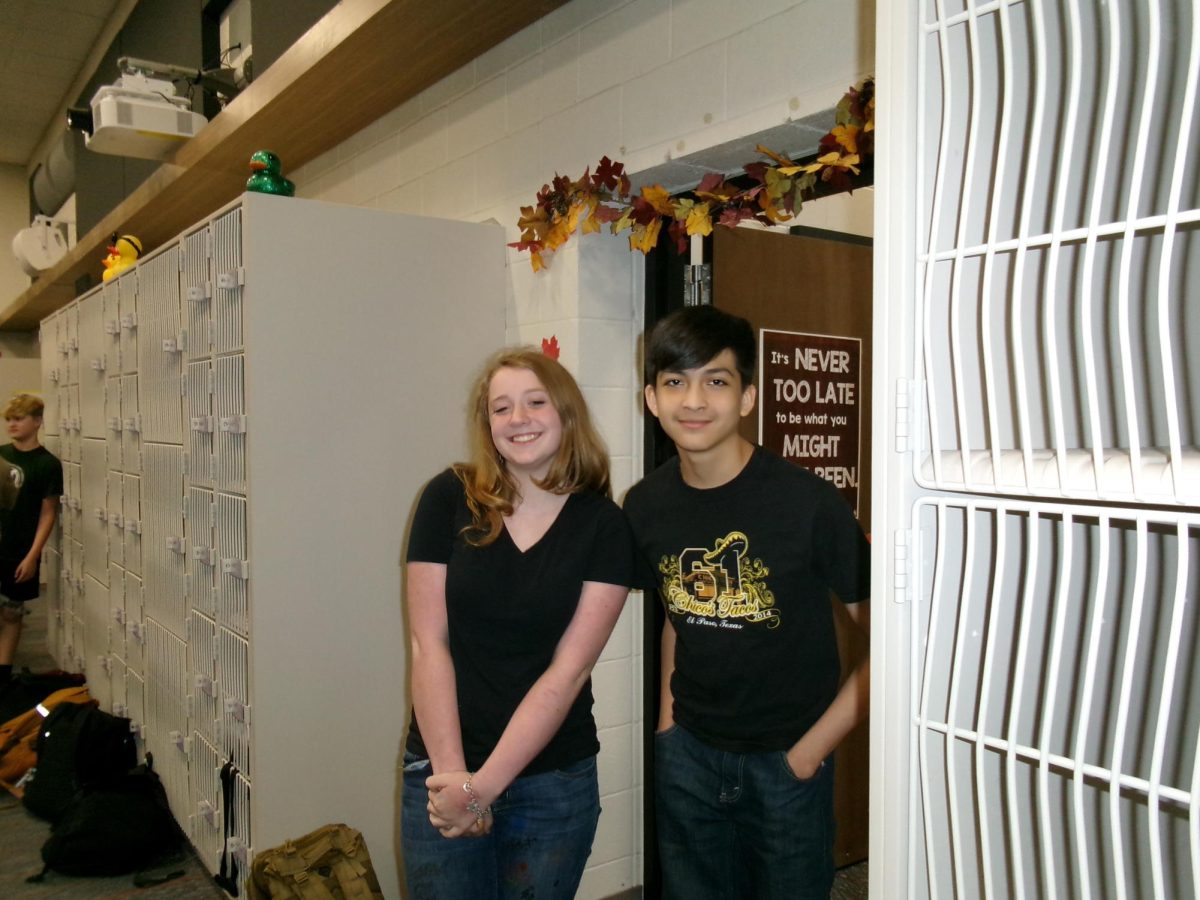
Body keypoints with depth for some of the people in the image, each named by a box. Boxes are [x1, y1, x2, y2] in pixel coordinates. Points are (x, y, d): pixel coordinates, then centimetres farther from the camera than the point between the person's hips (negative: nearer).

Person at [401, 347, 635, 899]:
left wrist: (484, 785, -15)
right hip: (442, 771, 0)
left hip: (556, 782, 0)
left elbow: (567, 671, -11)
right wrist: (453, 773, -11)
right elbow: (429, 645, -7)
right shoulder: (448, 499, -6)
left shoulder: (604, 526, -6)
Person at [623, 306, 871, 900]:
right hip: (687, 755, 4)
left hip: (786, 761, -3)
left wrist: (815, 745, -12)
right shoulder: (644, 506, -5)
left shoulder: (808, 503, -20)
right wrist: (670, 712, 4)